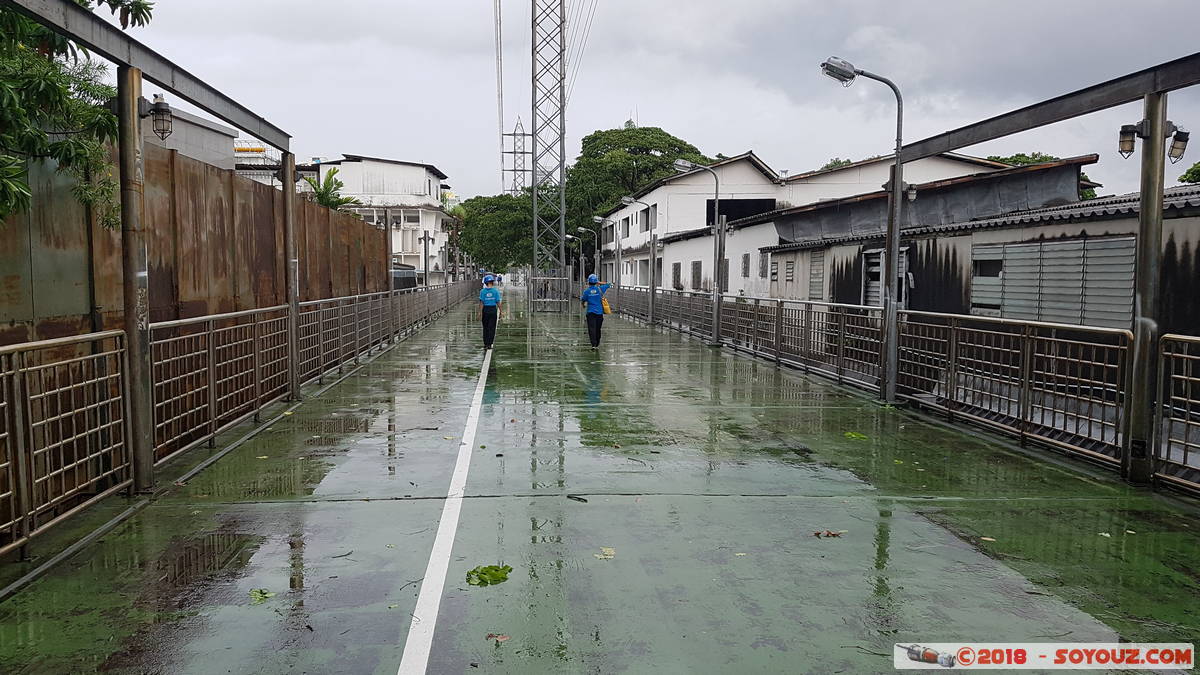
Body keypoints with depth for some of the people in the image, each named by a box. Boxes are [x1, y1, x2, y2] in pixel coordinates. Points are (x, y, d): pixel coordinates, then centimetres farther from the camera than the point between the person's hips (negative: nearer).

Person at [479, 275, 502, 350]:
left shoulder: (482, 291, -5)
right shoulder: (495, 291, -5)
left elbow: (481, 303, -8)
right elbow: (498, 302, -6)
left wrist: (480, 312, -5)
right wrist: (501, 311, 3)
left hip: (485, 310, 1)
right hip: (493, 310, -1)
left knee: (485, 328, 12)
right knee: (491, 328, 4)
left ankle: (485, 344, 14)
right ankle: (489, 344, 0)